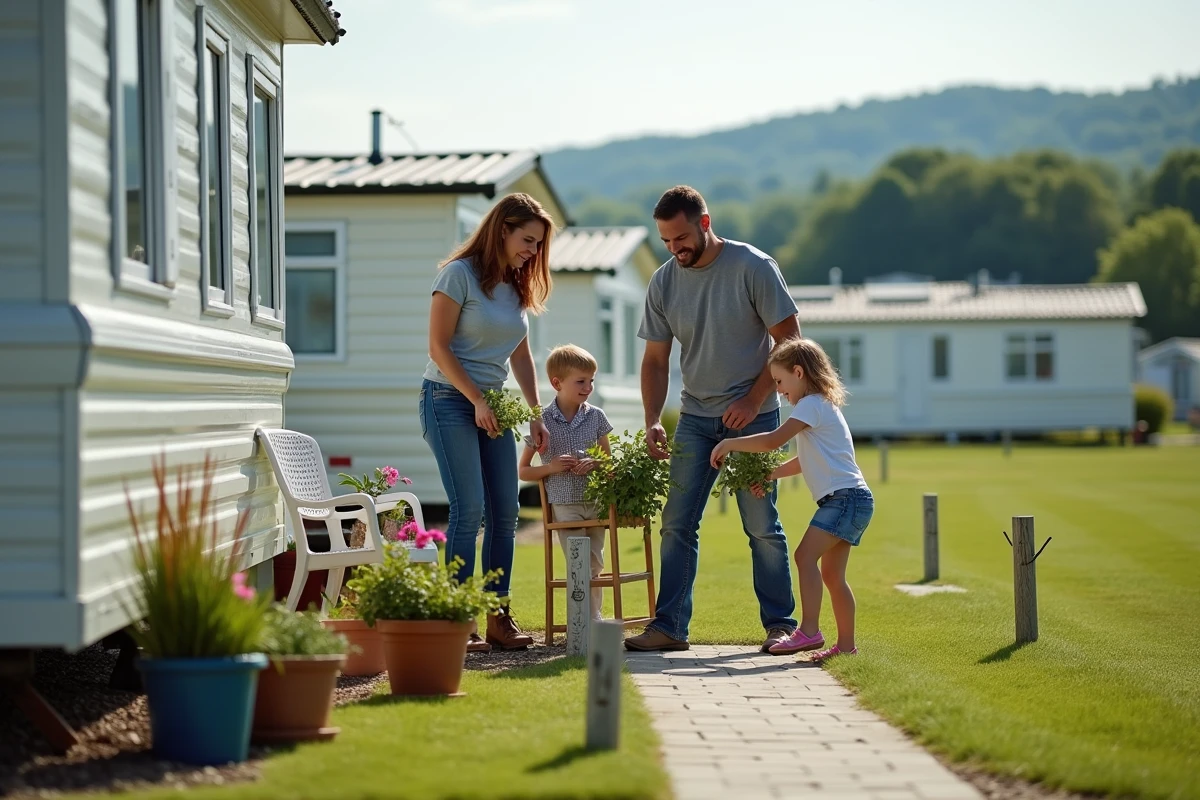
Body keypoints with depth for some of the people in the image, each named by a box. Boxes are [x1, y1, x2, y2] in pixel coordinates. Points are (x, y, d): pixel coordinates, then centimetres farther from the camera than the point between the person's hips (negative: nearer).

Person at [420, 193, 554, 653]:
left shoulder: (517, 287, 13)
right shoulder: (459, 273, -8)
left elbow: (521, 357, 18)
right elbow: (439, 347, -11)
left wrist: (536, 414, 9)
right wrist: (477, 402, -16)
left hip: (494, 406, 7)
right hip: (449, 400, -7)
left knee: (505, 512, 1)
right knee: (469, 510, -14)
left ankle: (500, 619, 7)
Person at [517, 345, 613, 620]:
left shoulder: (596, 417, 3)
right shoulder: (543, 421, -5)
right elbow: (523, 471, 2)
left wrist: (595, 464, -10)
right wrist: (550, 467, -16)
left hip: (596, 502, 3)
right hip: (564, 505, -3)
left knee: (595, 567, 10)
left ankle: (594, 619, 22)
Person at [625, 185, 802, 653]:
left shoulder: (753, 267, -10)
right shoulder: (664, 282, 1)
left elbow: (789, 340, -7)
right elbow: (655, 360, 6)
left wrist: (752, 402, -13)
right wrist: (652, 421, -7)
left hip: (752, 415, -4)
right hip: (695, 417, 4)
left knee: (761, 525, -3)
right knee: (677, 523, -1)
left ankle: (780, 624, 5)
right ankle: (669, 627, 2)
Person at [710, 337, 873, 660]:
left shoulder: (812, 404, -10)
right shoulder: (822, 405, 22)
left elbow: (773, 441, -19)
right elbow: (805, 461, 29)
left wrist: (729, 444, -10)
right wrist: (771, 475, 19)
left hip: (845, 497, -11)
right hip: (848, 500, 11)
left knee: (805, 554, -19)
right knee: (832, 573, 11)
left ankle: (809, 630, -25)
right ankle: (846, 643, 14)